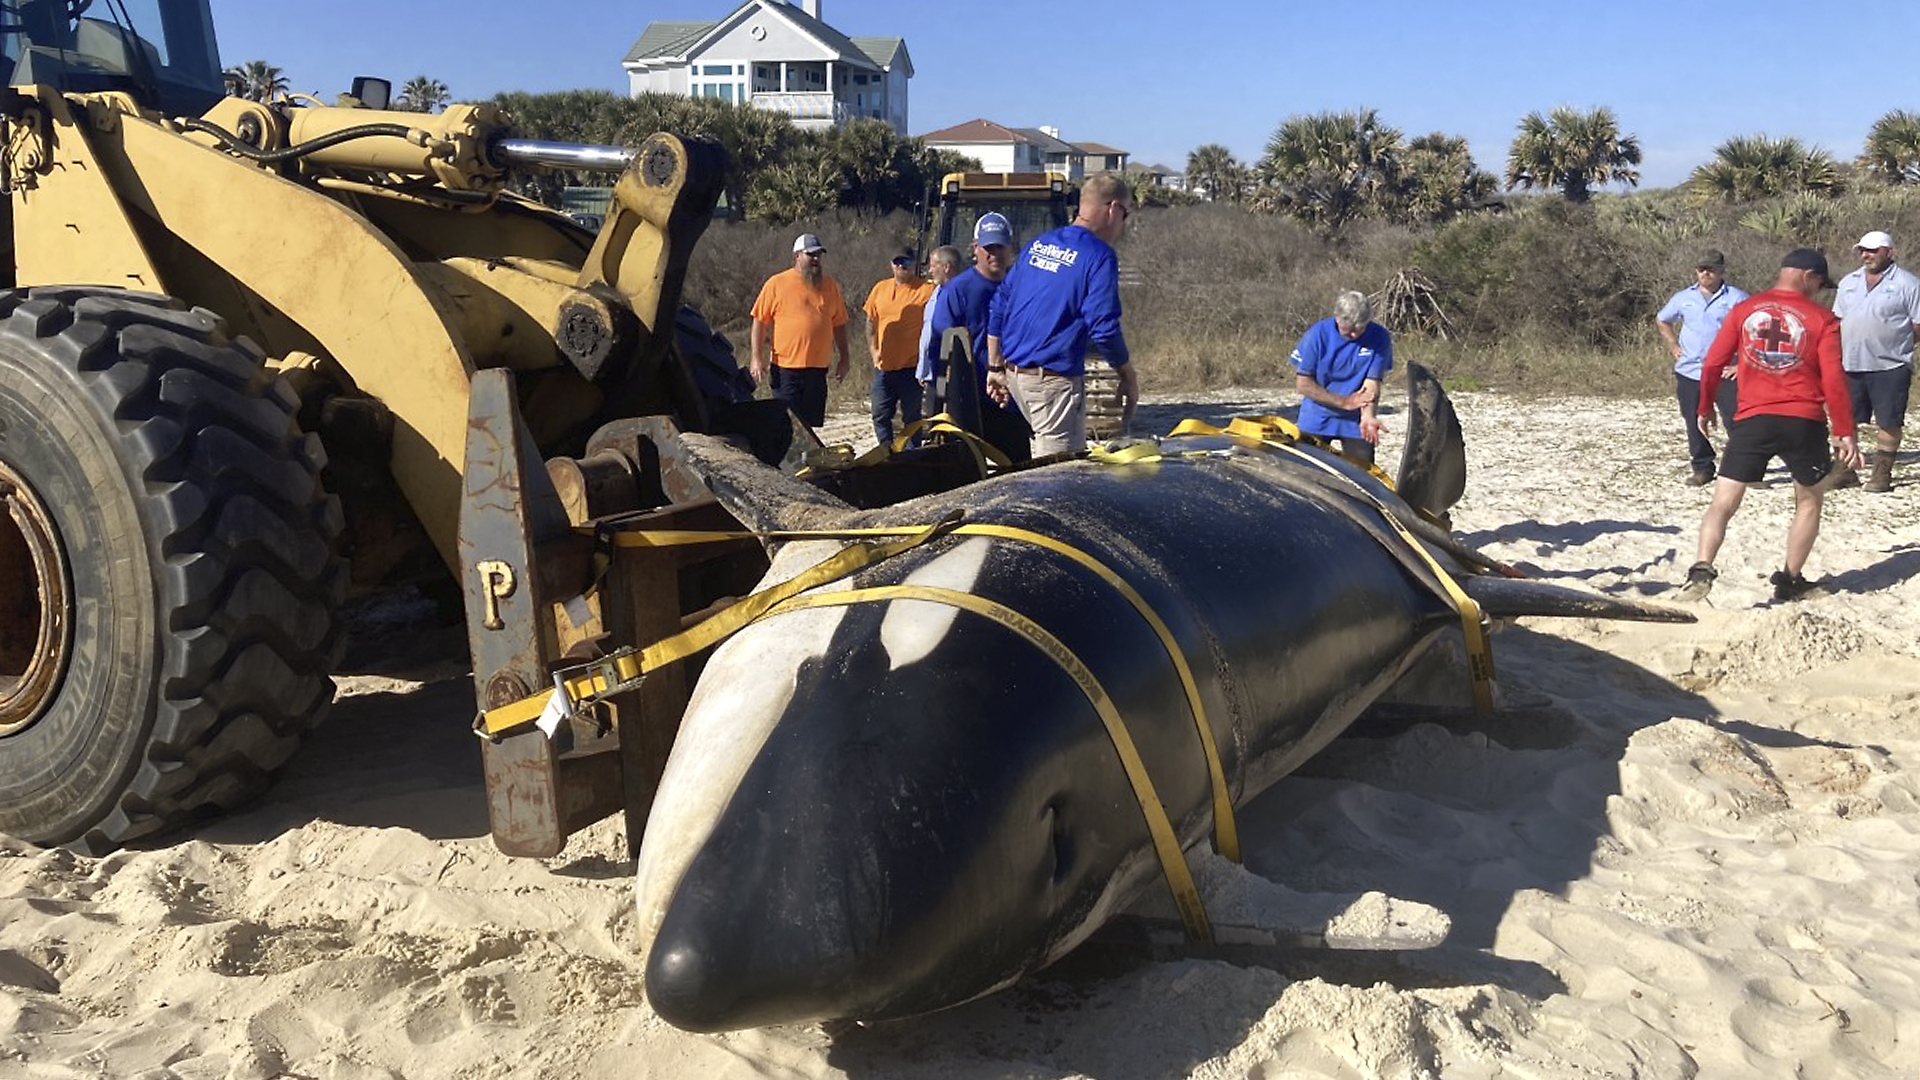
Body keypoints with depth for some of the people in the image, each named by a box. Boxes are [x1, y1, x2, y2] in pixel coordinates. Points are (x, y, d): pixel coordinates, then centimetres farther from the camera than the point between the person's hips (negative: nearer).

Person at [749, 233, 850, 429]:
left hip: (818, 368, 4)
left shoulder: (829, 284, 12)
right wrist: (756, 359, -8)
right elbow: (759, 322, -1)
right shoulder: (777, 284, -1)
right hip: (786, 368, -4)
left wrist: (843, 359, 15)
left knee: (813, 425, 8)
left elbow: (839, 324, 18)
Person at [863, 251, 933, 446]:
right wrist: (874, 350, 5)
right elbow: (871, 323, 17)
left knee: (911, 416, 4)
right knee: (881, 415, 7)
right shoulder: (880, 288, 11)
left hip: (911, 365, -4)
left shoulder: (926, 289, -3)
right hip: (884, 365, 4)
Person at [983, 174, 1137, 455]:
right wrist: (1129, 379, -4)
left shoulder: (1037, 245, 13)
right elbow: (1104, 330, -16)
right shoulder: (1100, 256, -10)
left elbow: (998, 308, 14)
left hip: (1013, 372, 8)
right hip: (1054, 379, -8)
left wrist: (996, 368, 19)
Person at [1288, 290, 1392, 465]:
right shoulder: (1318, 334, -14)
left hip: (1354, 422, 1)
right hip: (1317, 418, 0)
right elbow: (1303, 383, -12)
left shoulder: (1379, 337, -11)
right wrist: (1344, 402, -18)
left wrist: (1368, 416, -33)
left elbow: (1372, 383, -14)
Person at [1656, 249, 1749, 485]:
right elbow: (1661, 321, 27)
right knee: (1694, 424, 6)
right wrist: (1673, 345, 13)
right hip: (1688, 373, 4)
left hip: (1724, 373, -4)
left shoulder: (1737, 298, 0)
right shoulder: (1683, 298, 11)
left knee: (1736, 421, -9)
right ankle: (1702, 468, 17)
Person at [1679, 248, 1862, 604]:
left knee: (1723, 503, -1)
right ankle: (1790, 581, 20)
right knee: (1809, 501, 19)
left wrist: (1705, 409, 19)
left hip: (1752, 421, 1)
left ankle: (1701, 571, -21)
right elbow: (1834, 380, -4)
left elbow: (1712, 364, 6)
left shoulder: (1743, 310, 7)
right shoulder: (1822, 319, 1)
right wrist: (1845, 434, 0)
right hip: (1804, 423, -1)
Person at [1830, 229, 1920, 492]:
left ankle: (1882, 473, 10)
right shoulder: (1848, 283, 13)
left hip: (1890, 366, -4)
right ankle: (1844, 471, 14)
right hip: (1849, 365, 4)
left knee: (1889, 422, 1)